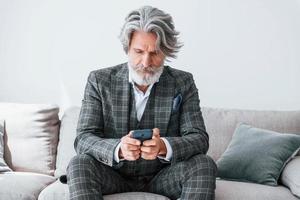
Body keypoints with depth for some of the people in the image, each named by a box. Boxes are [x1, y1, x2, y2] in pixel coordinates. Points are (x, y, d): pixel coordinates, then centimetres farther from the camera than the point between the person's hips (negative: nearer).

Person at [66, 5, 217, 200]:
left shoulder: (183, 83, -3)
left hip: (163, 177, 1)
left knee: (204, 164, -25)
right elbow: (83, 139, -11)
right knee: (80, 164, -29)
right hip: (113, 176, 0)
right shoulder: (99, 81, -4)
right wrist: (118, 149, -34)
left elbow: (199, 139, -9)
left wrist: (164, 147, -32)